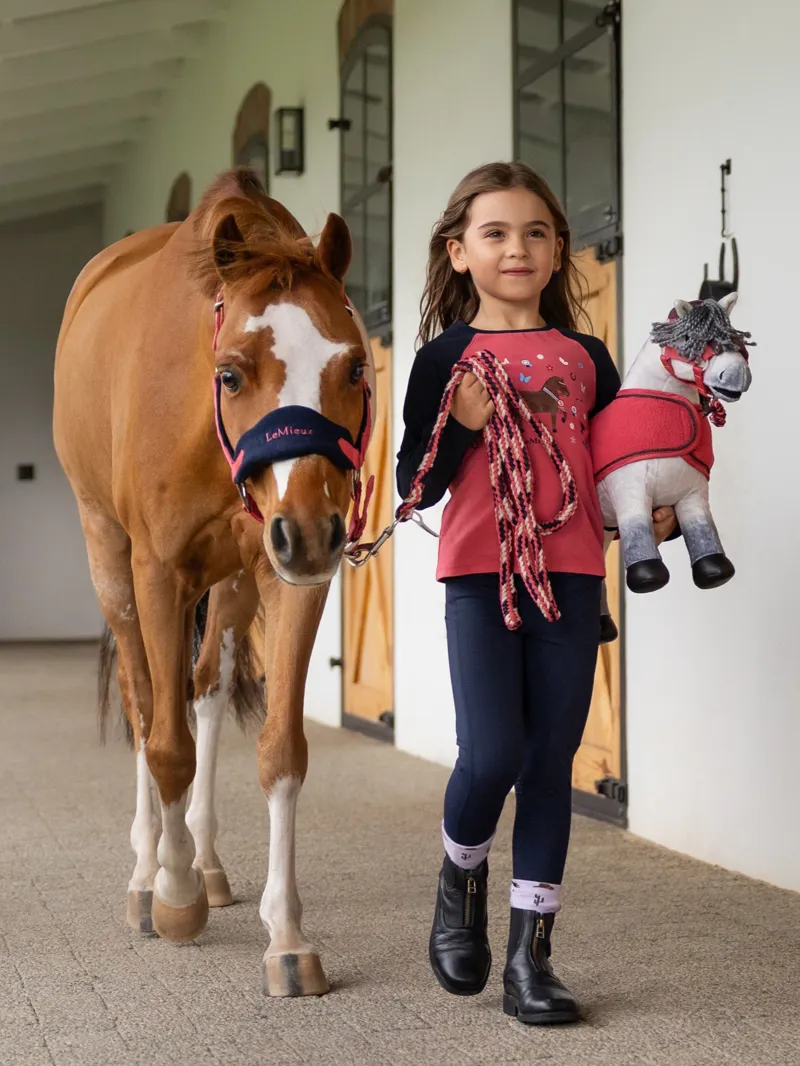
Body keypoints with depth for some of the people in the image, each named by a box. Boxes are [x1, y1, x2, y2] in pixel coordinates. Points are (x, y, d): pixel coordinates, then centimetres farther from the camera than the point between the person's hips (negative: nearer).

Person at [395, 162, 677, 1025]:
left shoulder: (584, 357, 11)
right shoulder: (446, 356, 3)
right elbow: (415, 487, 0)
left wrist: (656, 513, 0)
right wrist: (465, 421, -15)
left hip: (570, 577, 3)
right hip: (479, 574, -3)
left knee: (550, 762, 4)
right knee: (492, 754, -11)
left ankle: (529, 953, 13)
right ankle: (461, 878, 22)